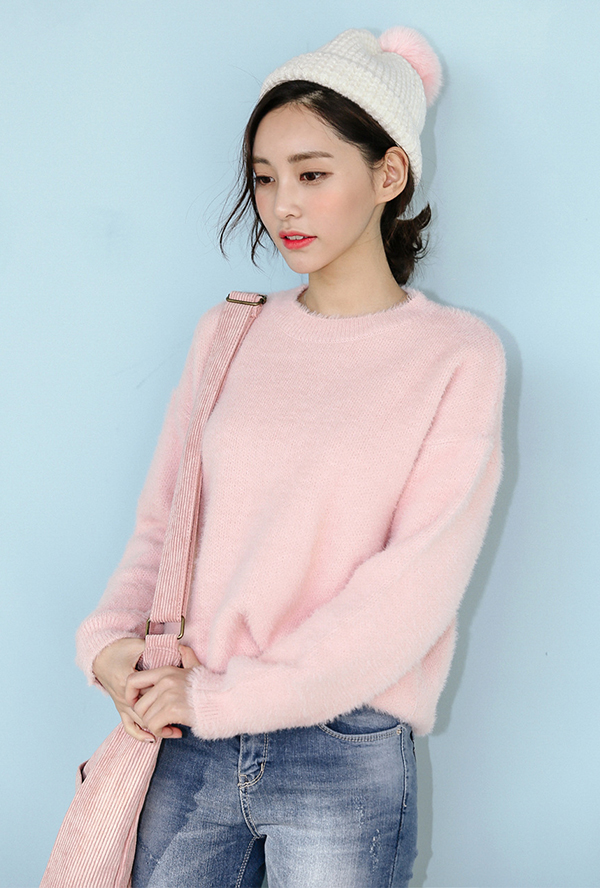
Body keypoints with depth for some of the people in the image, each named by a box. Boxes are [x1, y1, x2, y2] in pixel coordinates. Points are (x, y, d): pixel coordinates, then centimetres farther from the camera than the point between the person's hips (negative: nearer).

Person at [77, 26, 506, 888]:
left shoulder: (457, 356, -6)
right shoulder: (228, 334, 6)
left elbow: (414, 587, -13)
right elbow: (162, 522, 11)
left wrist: (224, 697, -14)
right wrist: (111, 640, -7)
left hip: (346, 758, -3)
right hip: (188, 745, 3)